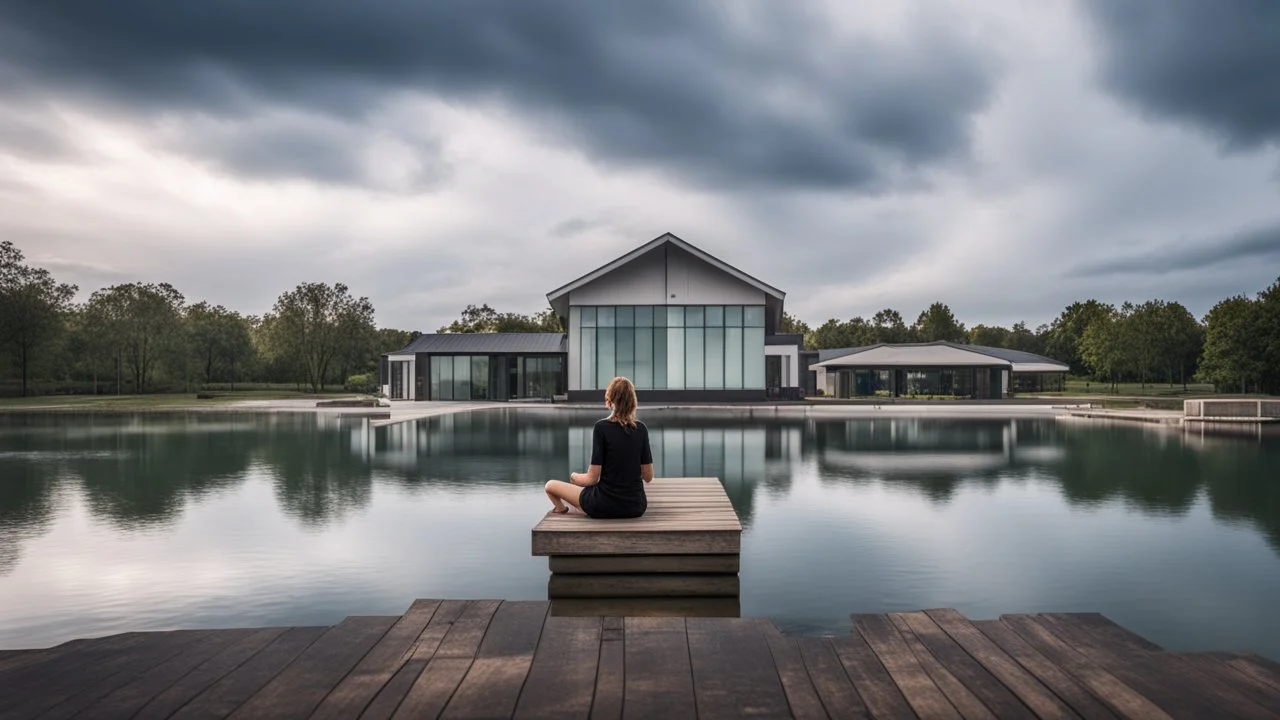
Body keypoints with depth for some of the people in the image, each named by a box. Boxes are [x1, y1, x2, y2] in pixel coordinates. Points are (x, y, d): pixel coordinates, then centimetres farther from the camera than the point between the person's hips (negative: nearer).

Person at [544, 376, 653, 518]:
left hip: (605, 506, -4)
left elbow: (593, 478, -13)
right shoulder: (641, 429, -3)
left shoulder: (601, 427, -14)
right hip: (636, 507, 5)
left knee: (550, 485, 19)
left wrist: (575, 477, 7)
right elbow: (648, 477, 2)